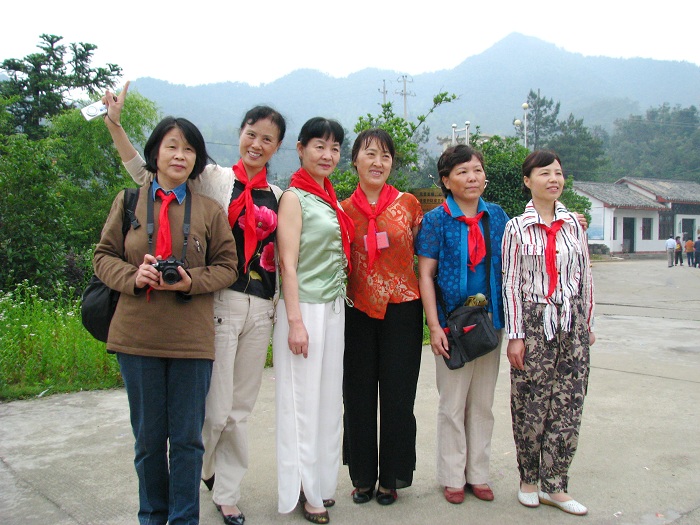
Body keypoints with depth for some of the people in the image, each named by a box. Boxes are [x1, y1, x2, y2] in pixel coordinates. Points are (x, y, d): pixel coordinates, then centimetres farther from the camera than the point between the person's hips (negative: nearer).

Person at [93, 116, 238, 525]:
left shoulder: (210, 210, 4)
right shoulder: (128, 202, 5)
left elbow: (227, 266, 5)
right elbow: (104, 256, 7)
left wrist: (191, 281, -13)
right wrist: (133, 276, -13)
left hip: (192, 338, 0)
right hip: (138, 337, 1)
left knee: (188, 438, 6)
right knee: (148, 436, 12)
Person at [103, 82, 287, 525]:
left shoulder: (277, 197, 13)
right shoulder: (214, 179, 1)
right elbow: (146, 172, -6)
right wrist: (114, 124, -17)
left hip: (260, 309, 4)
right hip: (221, 304, -4)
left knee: (240, 410, 12)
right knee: (217, 409, -4)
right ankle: (198, 469, 27)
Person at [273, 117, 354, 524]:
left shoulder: (330, 198, 13)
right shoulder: (294, 197, -9)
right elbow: (288, 263, -14)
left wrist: (338, 305, 13)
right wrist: (295, 322, -18)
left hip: (335, 308, 7)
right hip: (305, 309, -7)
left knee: (329, 398, 13)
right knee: (303, 400, 2)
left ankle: (321, 482, 28)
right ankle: (305, 491, 15)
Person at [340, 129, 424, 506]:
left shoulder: (409, 204, 0)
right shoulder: (343, 209, 3)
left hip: (402, 309, -1)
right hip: (357, 312, 2)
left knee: (397, 396, 6)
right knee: (358, 396, 9)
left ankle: (391, 478, 22)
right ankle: (363, 477, 25)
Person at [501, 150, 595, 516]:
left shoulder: (574, 224, 7)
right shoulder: (517, 228, -2)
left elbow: (585, 276, 11)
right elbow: (511, 283, -4)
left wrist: (588, 324, 11)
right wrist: (515, 335, -7)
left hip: (571, 324, 3)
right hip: (534, 321, -3)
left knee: (568, 406, 3)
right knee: (530, 406, 2)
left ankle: (554, 485, 15)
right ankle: (529, 478, 22)